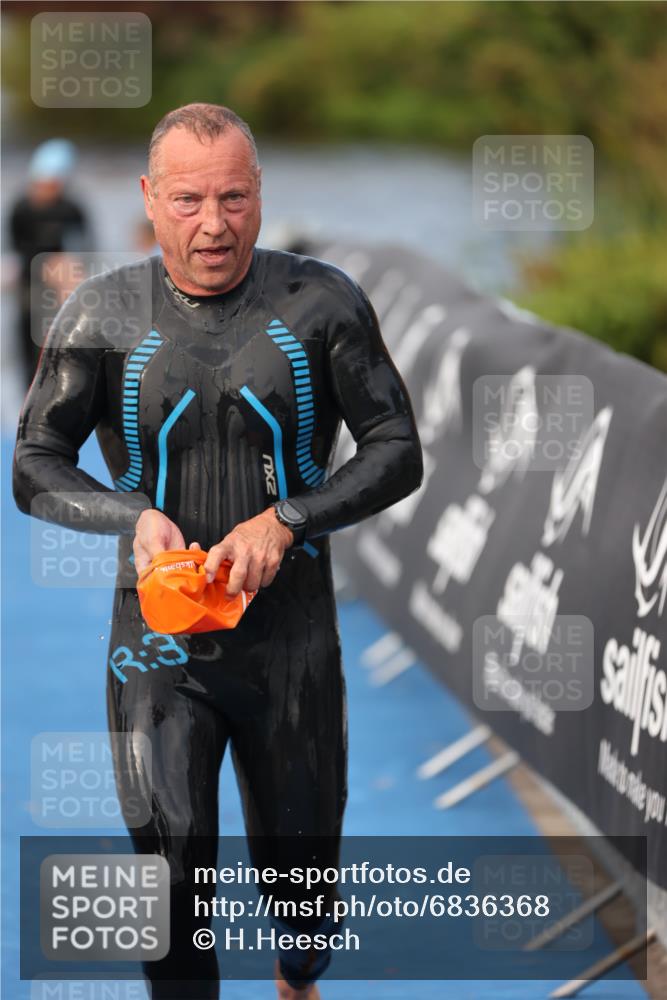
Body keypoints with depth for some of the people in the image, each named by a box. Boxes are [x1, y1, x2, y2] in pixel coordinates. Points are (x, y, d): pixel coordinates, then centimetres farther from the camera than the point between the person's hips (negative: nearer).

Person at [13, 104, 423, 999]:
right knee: (169, 870, -9)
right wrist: (132, 516, -20)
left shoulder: (321, 303, -5)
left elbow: (398, 453, -3)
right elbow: (34, 469, 0)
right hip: (159, 644, -1)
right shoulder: (103, 316, -5)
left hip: (291, 641, 1)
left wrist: (285, 522, -18)